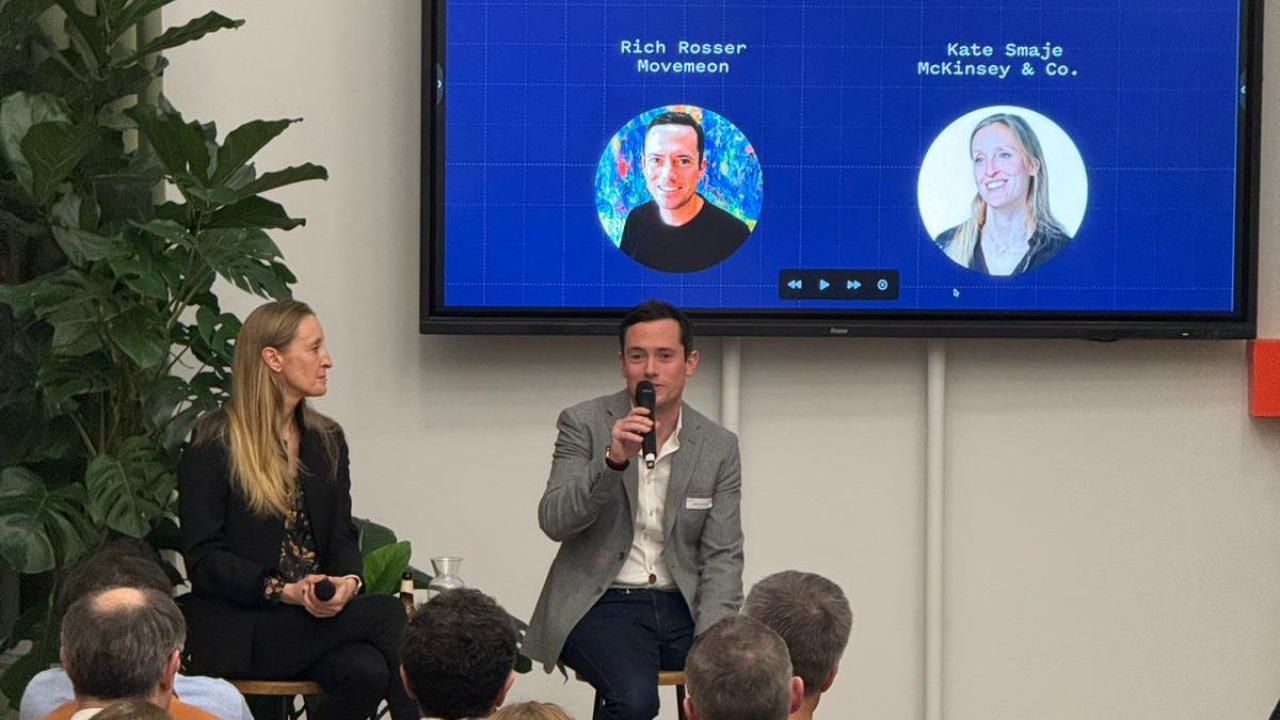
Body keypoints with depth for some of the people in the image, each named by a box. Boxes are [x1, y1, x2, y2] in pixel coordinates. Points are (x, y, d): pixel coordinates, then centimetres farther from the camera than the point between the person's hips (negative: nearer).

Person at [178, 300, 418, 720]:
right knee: (387, 615, -25)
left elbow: (341, 535, 13)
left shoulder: (327, 440, 18)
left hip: (316, 615, 5)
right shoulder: (214, 444, -2)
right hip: (236, 630, -5)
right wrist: (284, 590, -19)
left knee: (367, 671, -30)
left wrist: (348, 581, -12)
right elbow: (202, 558, -7)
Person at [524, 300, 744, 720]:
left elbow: (722, 556, 4)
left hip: (681, 606, 3)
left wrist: (711, 639, -13)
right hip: (600, 603, -3)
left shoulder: (718, 447, 7)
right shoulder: (584, 425, 0)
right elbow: (554, 522, -10)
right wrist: (613, 461, -25)